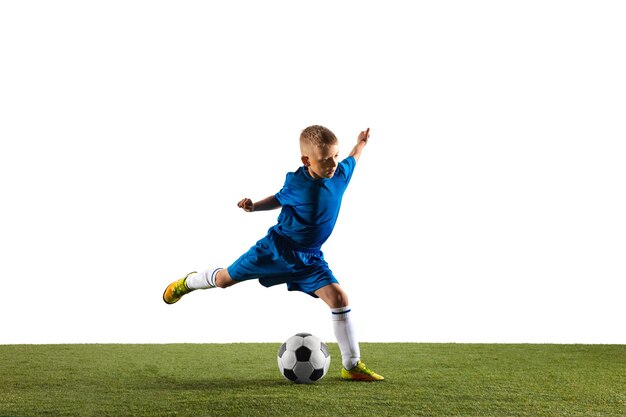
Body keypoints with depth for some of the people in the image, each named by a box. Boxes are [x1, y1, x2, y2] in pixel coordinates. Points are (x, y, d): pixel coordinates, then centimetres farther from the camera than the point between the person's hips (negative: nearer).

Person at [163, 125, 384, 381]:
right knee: (224, 279, 11)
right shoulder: (296, 183, -20)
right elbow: (279, 199, 2)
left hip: (309, 259, 2)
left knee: (339, 298, -16)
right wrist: (254, 206, -11)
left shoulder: (341, 174, -10)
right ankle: (188, 282, 47)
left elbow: (351, 161, 16)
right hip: (276, 248, -2)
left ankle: (352, 366, -7)